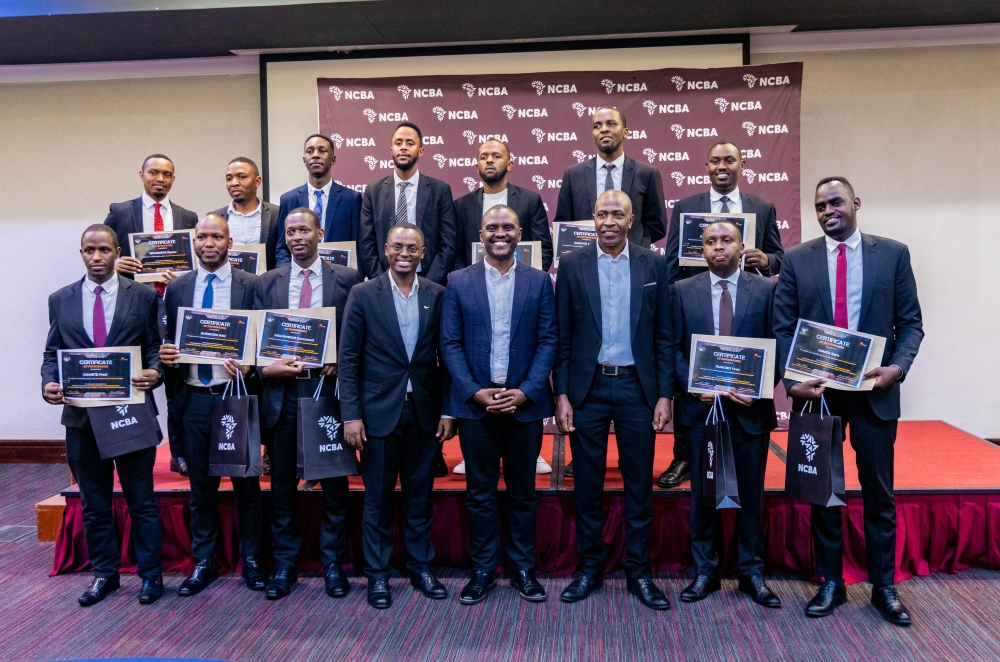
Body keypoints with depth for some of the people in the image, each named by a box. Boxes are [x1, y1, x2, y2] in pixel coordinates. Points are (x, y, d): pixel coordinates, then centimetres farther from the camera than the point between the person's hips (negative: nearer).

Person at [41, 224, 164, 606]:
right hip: (81, 414, 3)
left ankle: (150, 574, 21)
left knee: (141, 500, 7)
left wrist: (155, 372, -20)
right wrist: (49, 383, -10)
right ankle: (104, 573, 29)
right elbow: (52, 354, 9)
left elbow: (156, 347, 0)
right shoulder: (60, 300, 7)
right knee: (94, 503, 14)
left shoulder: (143, 296, 0)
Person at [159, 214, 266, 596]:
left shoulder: (250, 285, -2)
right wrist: (165, 356, -9)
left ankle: (251, 560, 23)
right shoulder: (177, 288, 8)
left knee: (246, 483, 8)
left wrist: (248, 367, -21)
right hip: (193, 399, 3)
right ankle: (203, 562, 27)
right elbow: (168, 342, 12)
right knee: (201, 485, 13)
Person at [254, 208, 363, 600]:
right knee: (282, 483, 10)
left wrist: (340, 362, -14)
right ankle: (284, 565, 24)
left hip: (329, 389, -2)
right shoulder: (267, 283, 9)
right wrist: (267, 367, -12)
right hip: (282, 392, 2)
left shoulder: (347, 279, 2)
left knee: (334, 483, 6)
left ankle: (332, 563, 20)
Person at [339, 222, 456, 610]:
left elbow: (446, 356, 5)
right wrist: (351, 415, -9)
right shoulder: (364, 295, -2)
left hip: (424, 412, 2)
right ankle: (377, 574, 22)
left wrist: (447, 411, 1)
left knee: (420, 495, 13)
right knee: (378, 498, 8)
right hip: (379, 412, -2)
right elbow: (348, 359, -3)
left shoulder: (437, 296, 3)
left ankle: (420, 567, 29)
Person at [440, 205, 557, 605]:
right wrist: (475, 392, -10)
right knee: (480, 493, 7)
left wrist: (525, 392, -11)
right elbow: (450, 343, 1)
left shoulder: (539, 282, 4)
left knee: (523, 492, 10)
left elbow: (548, 342, 0)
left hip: (524, 403, 0)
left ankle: (522, 569, 24)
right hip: (475, 403, 0)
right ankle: (483, 570, 20)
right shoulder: (459, 282, 4)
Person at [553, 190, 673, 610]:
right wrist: (561, 395, -3)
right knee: (587, 484, 8)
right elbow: (562, 337, 2)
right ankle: (589, 567, 24)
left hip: (636, 387, 0)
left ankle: (638, 571, 22)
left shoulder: (654, 265, 3)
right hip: (587, 387, 0)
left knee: (639, 483, 8)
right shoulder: (572, 265, 2)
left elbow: (663, 336, 3)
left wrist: (664, 395, -2)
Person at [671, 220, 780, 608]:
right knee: (702, 492, 9)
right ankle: (705, 571, 22)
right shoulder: (683, 290, 4)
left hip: (751, 407, 0)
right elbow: (674, 348, 2)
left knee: (751, 493, 9)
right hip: (700, 406, 1)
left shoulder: (765, 290, 2)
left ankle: (752, 573, 24)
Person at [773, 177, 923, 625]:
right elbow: (783, 329, 1)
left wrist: (899, 366, -14)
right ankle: (830, 583, 24)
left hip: (874, 390, 0)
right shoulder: (797, 260, 2)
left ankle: (884, 587, 24)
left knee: (879, 492, 9)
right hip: (817, 390, 1)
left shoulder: (893, 253, 2)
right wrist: (793, 381, -12)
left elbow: (910, 322, 3)